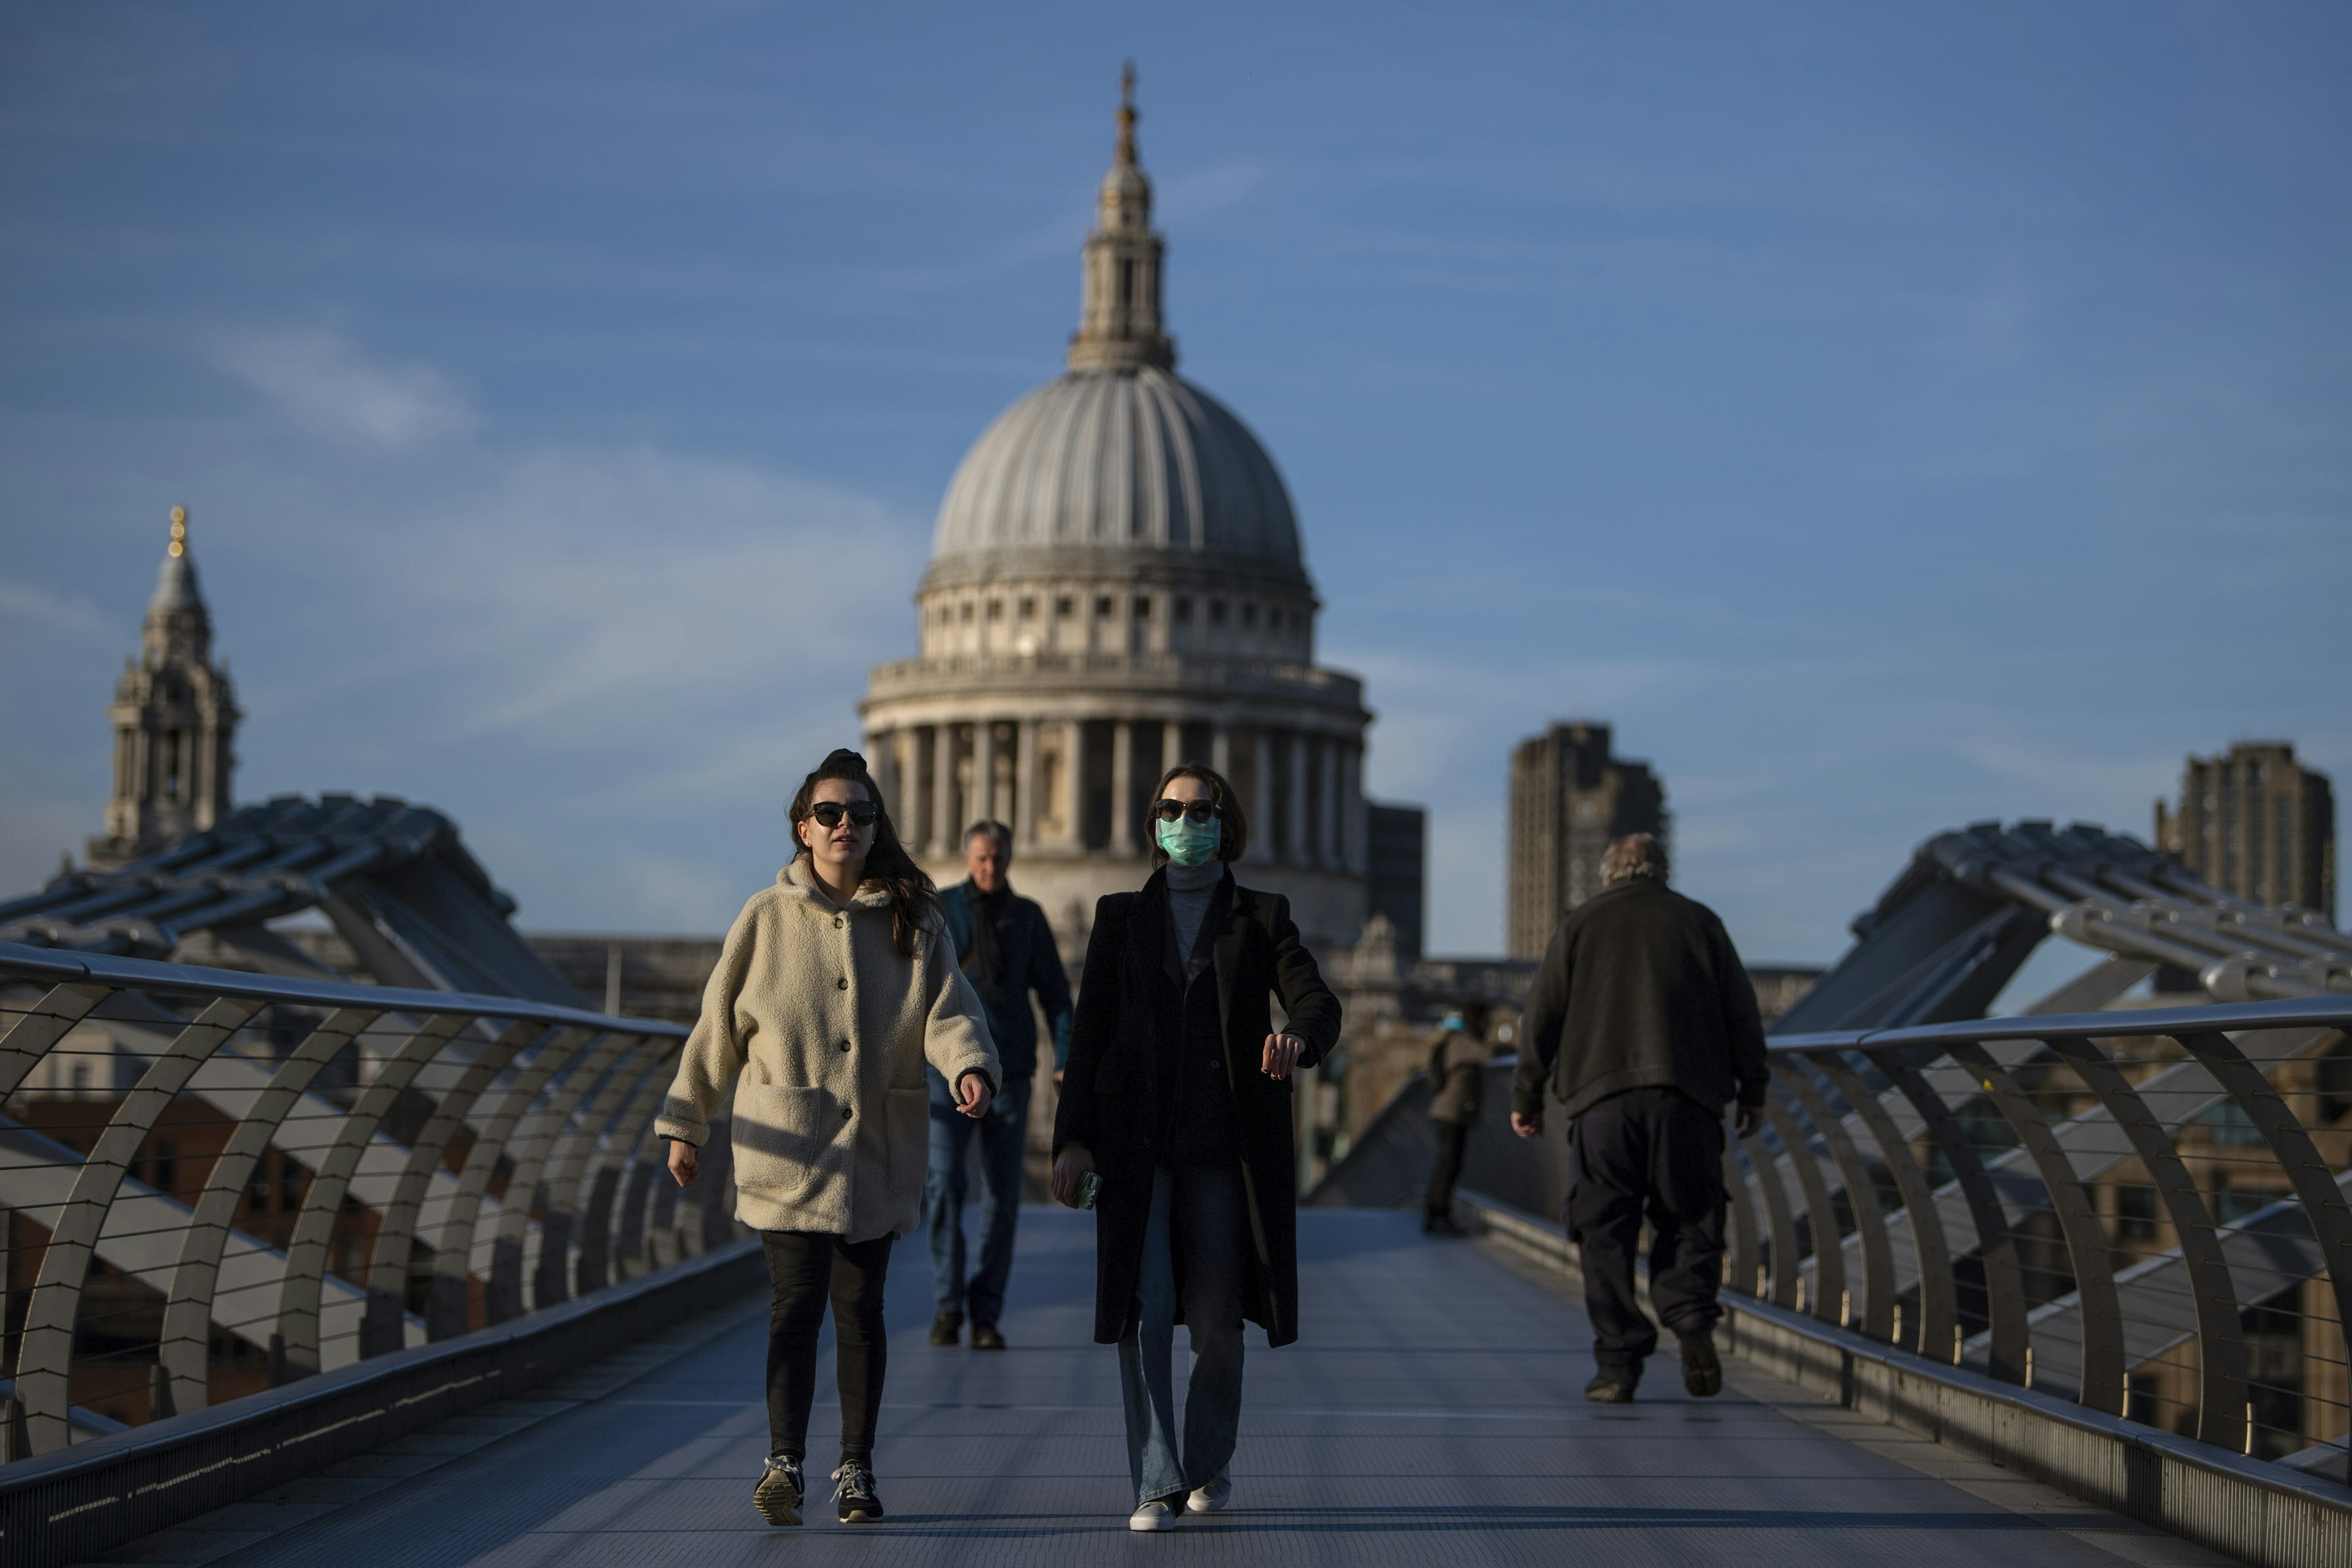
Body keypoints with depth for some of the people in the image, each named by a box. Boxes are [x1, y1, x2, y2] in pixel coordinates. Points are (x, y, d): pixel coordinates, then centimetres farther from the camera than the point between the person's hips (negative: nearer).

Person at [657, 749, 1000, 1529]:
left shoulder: (914, 921, 5)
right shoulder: (766, 918, 2)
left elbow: (948, 1009, -3)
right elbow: (717, 1028, 7)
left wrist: (971, 1066, -24)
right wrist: (685, 1125, 9)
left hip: (877, 1150, 2)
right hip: (787, 1149, -2)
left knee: (860, 1306, 5)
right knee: (797, 1301, -12)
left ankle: (855, 1468, 13)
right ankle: (784, 1463, -18)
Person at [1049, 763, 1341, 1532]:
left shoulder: (1262, 917, 8)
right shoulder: (1120, 916, 11)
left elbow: (1318, 1003, -5)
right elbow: (1090, 1031, 6)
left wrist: (1297, 1037, -30)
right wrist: (1073, 1138, -3)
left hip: (1222, 1144, 0)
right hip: (1134, 1143, 0)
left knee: (1217, 1317, 3)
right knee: (1143, 1308, -11)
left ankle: (1210, 1462, 27)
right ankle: (1156, 1486, -9)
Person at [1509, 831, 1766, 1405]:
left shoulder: (1580, 923, 12)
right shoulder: (1699, 921, 14)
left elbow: (1542, 1015, 8)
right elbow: (1740, 1010, 10)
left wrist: (1526, 1095, 14)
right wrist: (1752, 1090, 15)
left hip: (1602, 1098, -1)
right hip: (1687, 1098, 1)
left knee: (1606, 1234, 2)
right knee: (1689, 1220, 11)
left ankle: (1619, 1363, -2)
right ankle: (1692, 1322, -11)